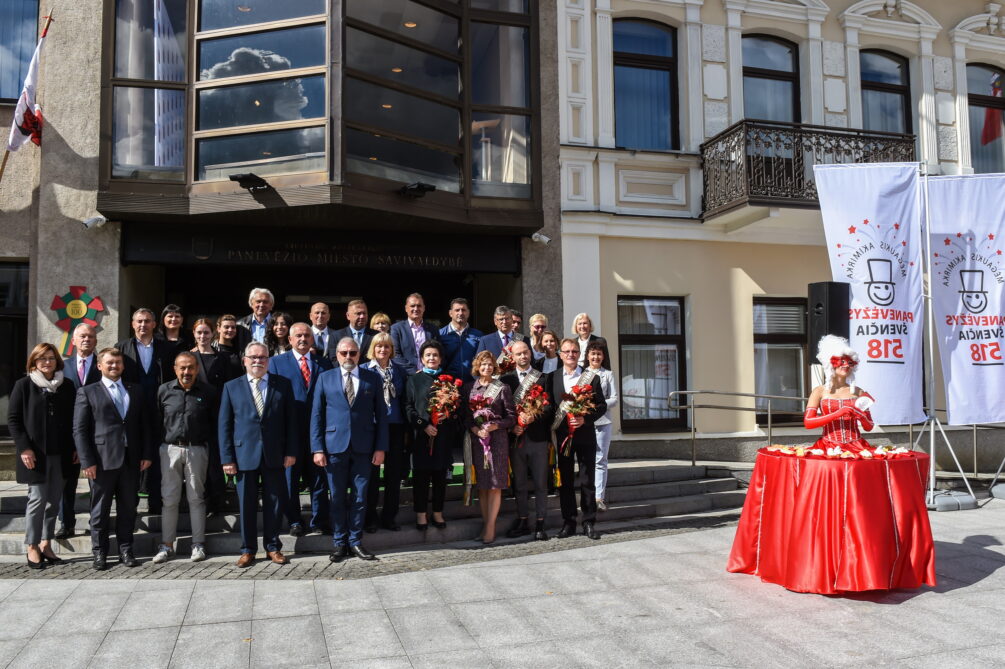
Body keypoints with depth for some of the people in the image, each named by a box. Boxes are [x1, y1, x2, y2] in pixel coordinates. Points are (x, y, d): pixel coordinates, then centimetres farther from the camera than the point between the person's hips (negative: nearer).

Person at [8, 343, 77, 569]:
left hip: (60, 454, 4)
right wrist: (24, 448, -11)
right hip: (35, 454, -3)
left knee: (54, 500, 7)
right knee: (38, 499, -3)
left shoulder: (66, 386, 8)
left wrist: (74, 448, 4)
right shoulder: (23, 385, -1)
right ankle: (32, 547, 9)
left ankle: (46, 544, 17)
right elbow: (13, 419, -3)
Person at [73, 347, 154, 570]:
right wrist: (87, 461, -10)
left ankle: (125, 550, 19)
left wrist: (147, 454, 4)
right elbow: (79, 430, -2)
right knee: (100, 510, 5)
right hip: (102, 460, -3)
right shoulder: (87, 392, 3)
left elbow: (144, 424, 12)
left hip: (131, 459, 3)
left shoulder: (136, 390, 13)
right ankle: (100, 553, 16)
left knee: (128, 508, 9)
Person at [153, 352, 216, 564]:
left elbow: (214, 423, 3)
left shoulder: (208, 392, 1)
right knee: (169, 499, 4)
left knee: (196, 498, 4)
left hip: (197, 450, -1)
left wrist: (212, 449, -4)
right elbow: (157, 422, 8)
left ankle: (198, 544, 12)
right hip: (170, 449, 1)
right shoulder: (164, 391, 4)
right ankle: (167, 545, 13)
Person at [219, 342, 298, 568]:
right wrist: (227, 458, -3)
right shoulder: (232, 387, 5)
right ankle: (248, 549, 20)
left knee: (274, 503, 7)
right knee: (247, 505, 7)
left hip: (275, 455, 0)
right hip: (245, 455, 0)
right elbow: (224, 425, 3)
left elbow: (291, 420, 4)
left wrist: (291, 451, -3)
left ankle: (273, 547, 22)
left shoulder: (283, 385, 4)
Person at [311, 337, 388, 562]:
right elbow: (317, 416, 4)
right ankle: (339, 543, 18)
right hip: (335, 447, 0)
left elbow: (381, 415, 5)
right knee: (337, 498, 6)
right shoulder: (325, 378, 6)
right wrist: (318, 448, -4)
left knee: (360, 497, 5)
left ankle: (355, 541, 18)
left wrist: (380, 447, -2)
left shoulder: (373, 379, 6)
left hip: (363, 448, 0)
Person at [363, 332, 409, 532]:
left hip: (395, 427, 3)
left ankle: (389, 517, 18)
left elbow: (404, 400, 10)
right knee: (371, 473, 3)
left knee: (394, 474, 7)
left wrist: (406, 429, 5)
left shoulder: (400, 371, 9)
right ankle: (370, 517, 14)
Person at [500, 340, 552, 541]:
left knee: (540, 483, 2)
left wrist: (534, 417, -17)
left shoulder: (543, 378, 5)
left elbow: (550, 406, -1)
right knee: (519, 484, 9)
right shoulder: (505, 379, 7)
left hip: (538, 436, -1)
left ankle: (540, 524, 10)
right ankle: (523, 522, 19)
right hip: (516, 438, 1)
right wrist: (511, 427, -10)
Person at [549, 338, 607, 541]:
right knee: (565, 481, 7)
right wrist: (552, 432, -6)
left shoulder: (592, 378, 2)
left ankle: (588, 522, 13)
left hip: (585, 434, -1)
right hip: (562, 435, 1)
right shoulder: (552, 378, 4)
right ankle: (568, 522, 17)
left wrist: (585, 419, -14)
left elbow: (602, 405, 1)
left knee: (588, 481, 4)